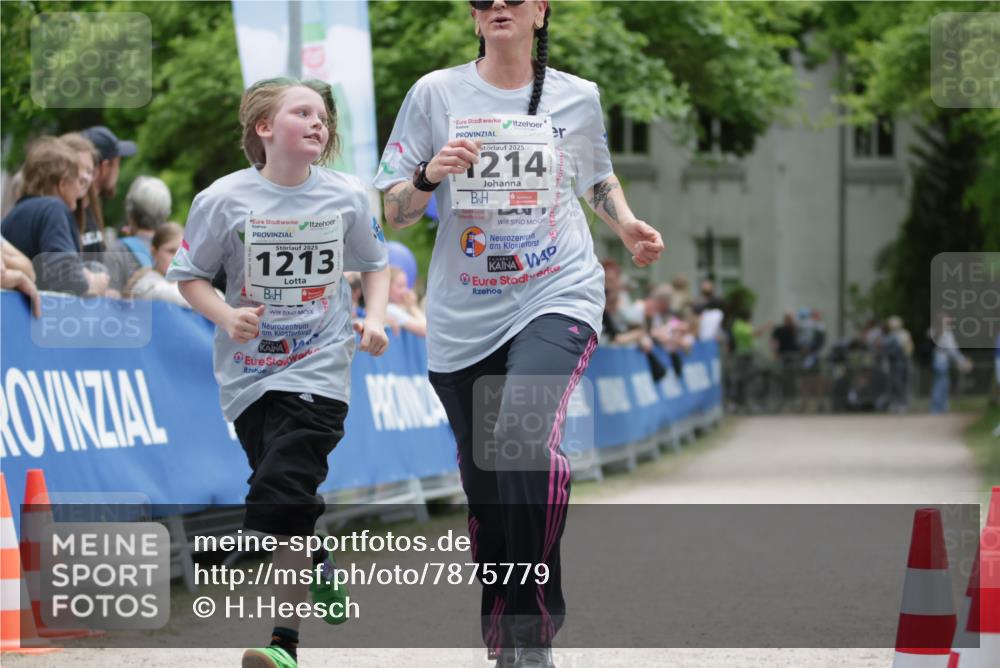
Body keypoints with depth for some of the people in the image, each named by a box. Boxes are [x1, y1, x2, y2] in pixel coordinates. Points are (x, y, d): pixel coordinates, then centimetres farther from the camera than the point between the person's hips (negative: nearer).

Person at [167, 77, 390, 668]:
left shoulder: (347, 197, -4)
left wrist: (375, 318, -5)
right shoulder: (225, 200, -8)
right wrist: (226, 316, -17)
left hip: (318, 369, -2)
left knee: (282, 494, -16)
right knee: (288, 496, 15)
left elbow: (376, 264, 12)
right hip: (249, 369, 2)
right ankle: (320, 566, 49)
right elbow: (190, 275, 1)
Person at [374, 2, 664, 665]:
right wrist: (431, 174, -15)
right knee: (485, 492, 7)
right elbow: (395, 213, 5)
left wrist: (627, 223, 7)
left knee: (524, 435, -29)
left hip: (557, 299, -2)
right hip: (464, 317, 2)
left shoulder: (578, 98, 7)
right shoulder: (436, 93, 4)